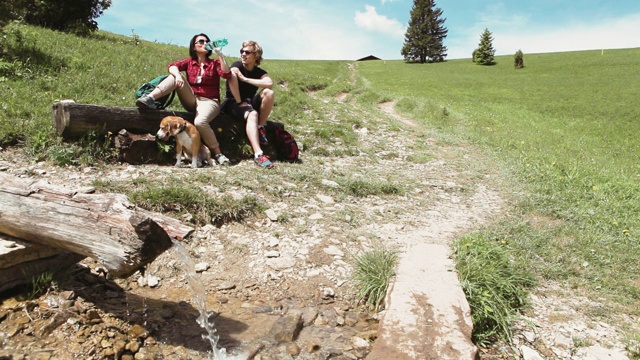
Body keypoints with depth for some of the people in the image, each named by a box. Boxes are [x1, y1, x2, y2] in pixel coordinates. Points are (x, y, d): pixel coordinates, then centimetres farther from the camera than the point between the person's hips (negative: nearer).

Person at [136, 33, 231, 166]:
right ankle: (149, 98, -30)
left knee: (200, 122, -35)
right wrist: (177, 74, -30)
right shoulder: (189, 61, 11)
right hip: (192, 100, 3)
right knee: (176, 76, -16)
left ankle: (218, 153, -22)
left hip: (209, 102, -3)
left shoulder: (215, 63, 6)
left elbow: (227, 74, -14)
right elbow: (172, 66, -8)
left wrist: (219, 54, -16)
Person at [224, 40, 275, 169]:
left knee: (269, 92, -23)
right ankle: (258, 155, -50)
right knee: (252, 114, -37)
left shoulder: (259, 72, 4)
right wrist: (240, 102, -26)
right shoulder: (237, 65, -5)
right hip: (233, 104, -4)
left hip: (249, 102, 5)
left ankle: (261, 128, -13)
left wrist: (244, 78, -20)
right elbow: (232, 79, -26)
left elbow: (270, 83, -20)